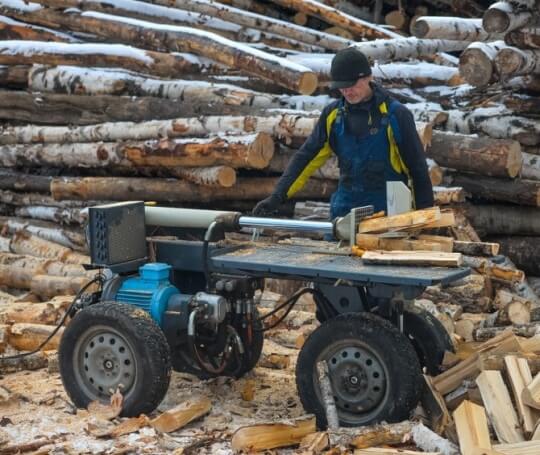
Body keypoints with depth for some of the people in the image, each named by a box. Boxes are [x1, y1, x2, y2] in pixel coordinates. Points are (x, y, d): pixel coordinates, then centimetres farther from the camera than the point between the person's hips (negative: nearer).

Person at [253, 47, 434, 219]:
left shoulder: (395, 115, -8)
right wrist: (278, 196, -5)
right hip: (344, 209, 4)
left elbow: (417, 168, -4)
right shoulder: (333, 114, 3)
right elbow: (306, 157, 5)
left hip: (388, 213, -4)